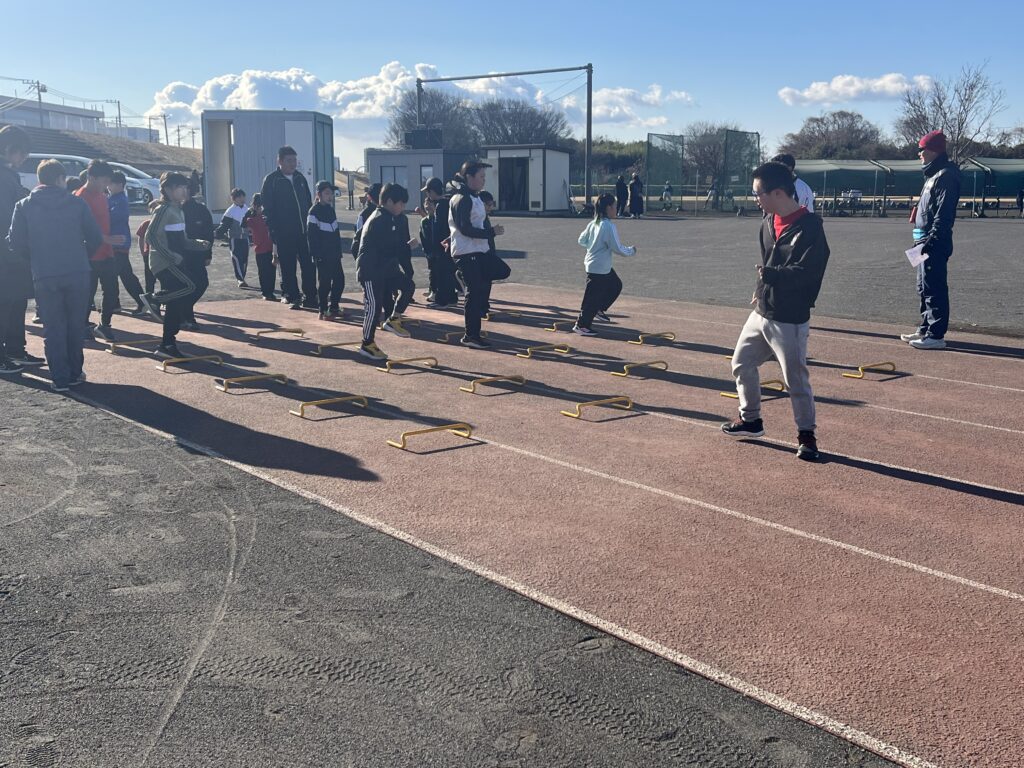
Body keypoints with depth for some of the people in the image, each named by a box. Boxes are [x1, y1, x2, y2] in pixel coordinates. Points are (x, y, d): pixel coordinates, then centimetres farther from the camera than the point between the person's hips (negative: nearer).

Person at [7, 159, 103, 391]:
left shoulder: (24, 206, 4)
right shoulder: (76, 204, 3)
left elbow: (16, 244, 1)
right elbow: (95, 238, 2)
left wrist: (35, 262, 17)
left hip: (44, 277, 0)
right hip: (78, 273, 0)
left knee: (53, 327, 5)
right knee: (76, 325, 13)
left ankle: (60, 378, 4)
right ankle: (75, 373, 19)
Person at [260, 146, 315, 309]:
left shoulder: (300, 178, 11)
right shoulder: (271, 180, -4)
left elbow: (309, 203, 16)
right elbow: (267, 209, -6)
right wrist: (274, 232, -12)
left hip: (304, 232, 4)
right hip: (284, 234, -4)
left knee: (309, 265, 3)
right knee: (288, 268, 3)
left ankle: (310, 297, 11)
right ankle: (292, 297, 12)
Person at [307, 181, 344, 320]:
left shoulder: (330, 209, 11)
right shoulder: (314, 211, -11)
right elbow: (311, 235, -14)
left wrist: (339, 250, 15)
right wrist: (315, 254, -17)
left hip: (334, 253, 7)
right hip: (322, 254, -7)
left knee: (339, 279, 8)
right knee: (325, 282, -3)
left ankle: (333, 307, 22)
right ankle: (323, 311, 6)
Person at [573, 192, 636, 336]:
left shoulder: (593, 224, 3)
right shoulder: (609, 226, -22)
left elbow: (582, 240, 13)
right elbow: (617, 248, -21)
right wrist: (631, 251, -4)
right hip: (599, 268, -9)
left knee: (616, 286, 23)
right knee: (593, 298, 2)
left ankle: (600, 309, 30)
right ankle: (581, 325, 11)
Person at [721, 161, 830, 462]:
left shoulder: (809, 227, -18)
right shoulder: (769, 222, 7)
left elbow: (807, 272, -24)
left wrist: (769, 274, -19)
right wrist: (761, 289, 8)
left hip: (790, 320, -8)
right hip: (761, 312, 8)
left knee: (796, 380, -1)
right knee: (742, 363, 17)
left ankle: (806, 435, 15)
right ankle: (751, 419, 34)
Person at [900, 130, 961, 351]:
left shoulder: (945, 176, -13)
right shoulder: (933, 174, 19)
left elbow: (943, 213, -20)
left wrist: (931, 240, -24)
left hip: (935, 243, -11)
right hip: (926, 241, 11)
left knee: (934, 288, -8)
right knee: (925, 287, 15)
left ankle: (936, 335, -5)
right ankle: (926, 329, 24)